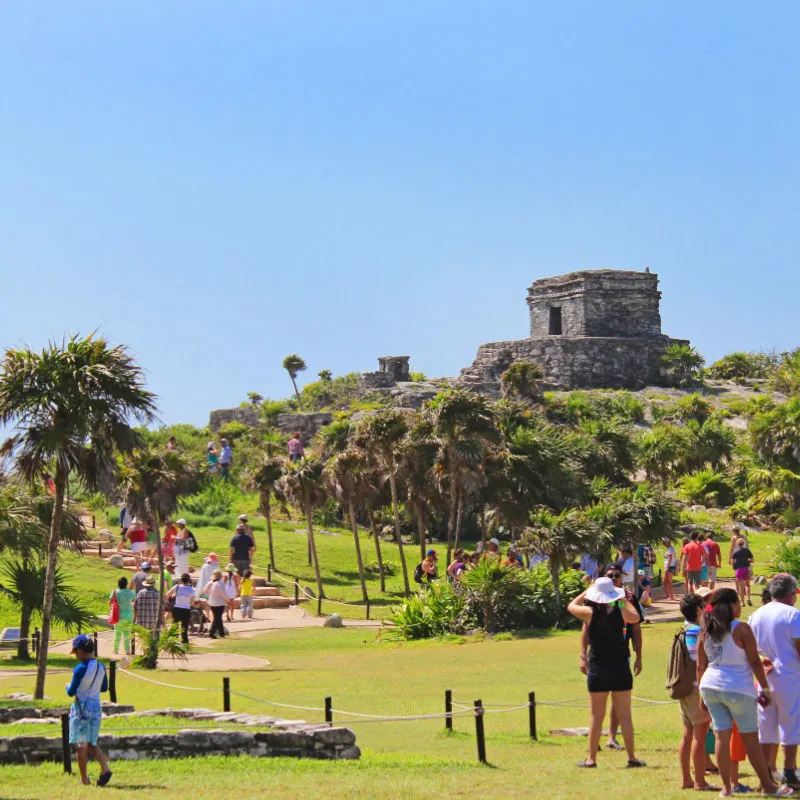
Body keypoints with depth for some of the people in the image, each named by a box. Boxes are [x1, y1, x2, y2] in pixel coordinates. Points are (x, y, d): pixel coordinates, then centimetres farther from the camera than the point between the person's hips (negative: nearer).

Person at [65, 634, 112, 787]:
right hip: (96, 708, 6)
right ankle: (104, 766, -7)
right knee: (91, 743, 16)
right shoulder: (101, 667, 4)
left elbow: (71, 692, -13)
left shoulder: (81, 669, -16)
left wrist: (68, 686, 8)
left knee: (81, 745, 4)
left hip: (81, 708, -6)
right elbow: (104, 688, 16)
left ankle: (84, 780, 6)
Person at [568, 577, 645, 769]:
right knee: (625, 715, 6)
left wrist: (587, 591, 20)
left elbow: (571, 606, 11)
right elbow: (635, 617, 17)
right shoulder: (620, 611, -6)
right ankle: (632, 758, 7)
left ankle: (591, 758, 8)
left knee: (597, 716, 5)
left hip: (597, 670, -1)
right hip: (620, 668, 1)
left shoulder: (590, 613, -9)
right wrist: (624, 600, 22)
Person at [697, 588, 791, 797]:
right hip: (738, 689, -5)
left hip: (710, 686, 5)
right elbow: (754, 662, -10)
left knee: (721, 736, 8)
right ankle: (768, 785, 13)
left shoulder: (706, 632, 6)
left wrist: (703, 694, 17)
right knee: (750, 738, 4)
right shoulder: (741, 629, -11)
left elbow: (700, 666, 9)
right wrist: (765, 688, -1)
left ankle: (726, 786, 8)